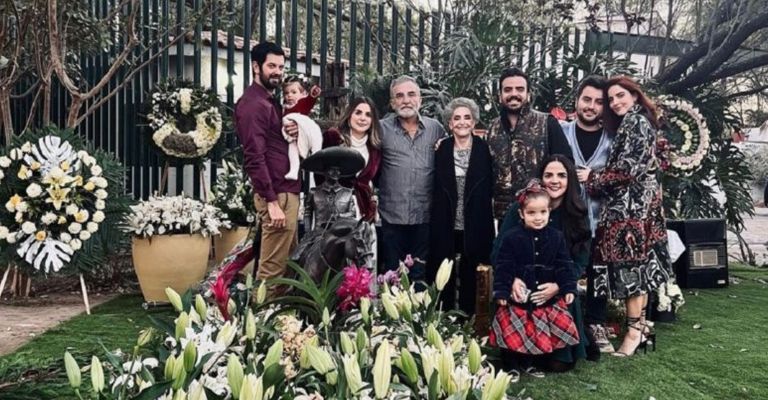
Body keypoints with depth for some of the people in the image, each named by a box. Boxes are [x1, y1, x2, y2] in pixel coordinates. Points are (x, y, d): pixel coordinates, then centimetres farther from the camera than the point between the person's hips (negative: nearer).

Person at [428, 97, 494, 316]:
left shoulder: (483, 149, 1)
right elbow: (434, 188, 6)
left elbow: (490, 188, 1)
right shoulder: (441, 149, 2)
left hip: (475, 226, 0)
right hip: (445, 225, 0)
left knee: (472, 276, 8)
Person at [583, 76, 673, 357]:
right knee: (636, 266, 10)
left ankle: (635, 330, -3)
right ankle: (640, 324, 15)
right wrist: (597, 178, 10)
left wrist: (593, 177, -9)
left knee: (630, 266, -7)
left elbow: (630, 168, -16)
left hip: (632, 206, -10)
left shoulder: (638, 123, -9)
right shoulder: (628, 125, 20)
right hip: (628, 205, 10)